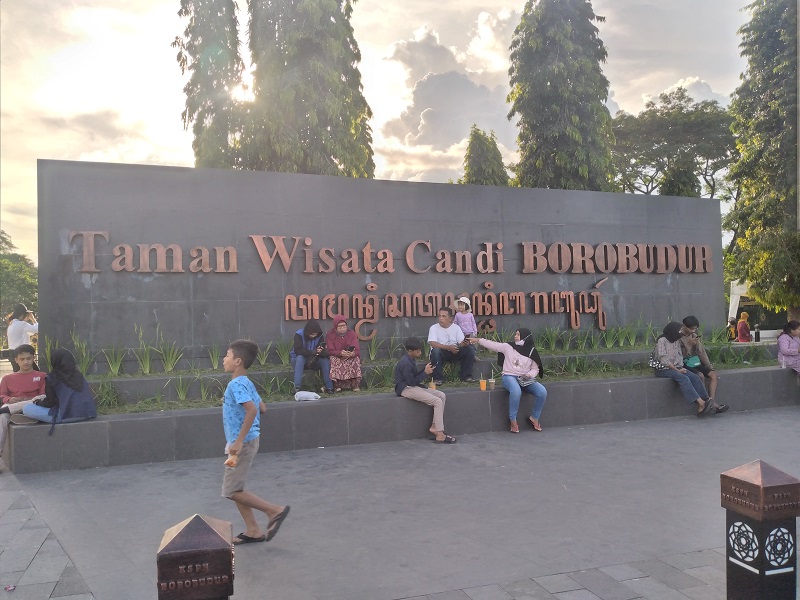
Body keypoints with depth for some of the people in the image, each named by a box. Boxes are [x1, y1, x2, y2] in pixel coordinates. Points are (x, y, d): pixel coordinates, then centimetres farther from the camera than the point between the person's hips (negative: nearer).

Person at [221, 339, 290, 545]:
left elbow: (252, 410, -32)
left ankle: (275, 510, 2)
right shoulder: (246, 382, 10)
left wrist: (239, 441, -30)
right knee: (235, 489, 15)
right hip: (245, 442, 10)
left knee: (232, 491, -3)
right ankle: (253, 531, 20)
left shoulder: (236, 384, -19)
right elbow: (262, 408, 17)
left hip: (243, 444, -10)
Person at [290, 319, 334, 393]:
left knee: (325, 360, -24)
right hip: (297, 359, -3)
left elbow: (324, 351, -10)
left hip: (313, 360, 3)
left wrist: (321, 352, -36)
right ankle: (297, 388, -44)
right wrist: (313, 352, -38)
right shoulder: (299, 334, -17)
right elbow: (298, 350, -28)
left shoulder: (319, 336, -6)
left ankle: (329, 387, -23)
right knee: (300, 357, -37)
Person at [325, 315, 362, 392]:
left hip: (351, 358, 1)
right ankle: (337, 385, -29)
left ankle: (355, 385, -26)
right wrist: (341, 353, -34)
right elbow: (330, 351, -13)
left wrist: (353, 353, -35)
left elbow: (356, 350, -8)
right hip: (337, 358, -1)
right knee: (333, 359, -34)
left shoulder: (352, 334, 2)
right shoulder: (330, 335, -2)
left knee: (356, 359, -30)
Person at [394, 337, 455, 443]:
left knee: (442, 395, 2)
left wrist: (425, 369, 2)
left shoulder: (410, 360, 13)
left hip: (414, 387, 11)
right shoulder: (405, 363, -19)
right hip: (406, 389, -11)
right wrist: (425, 373, -12)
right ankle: (439, 435, -20)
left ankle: (434, 426, -3)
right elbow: (412, 382, -18)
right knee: (437, 402, -20)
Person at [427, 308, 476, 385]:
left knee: (470, 349, -17)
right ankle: (437, 378, -25)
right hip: (441, 353, -3)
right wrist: (448, 347, -33)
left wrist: (465, 344, -30)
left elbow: (461, 343, -4)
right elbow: (433, 344, -22)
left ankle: (466, 376, -7)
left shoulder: (456, 327, 3)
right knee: (435, 350, -36)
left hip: (454, 352, 3)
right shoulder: (434, 328, -7)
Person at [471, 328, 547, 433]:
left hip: (525, 379, 3)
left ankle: (534, 418, 0)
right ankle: (512, 420, -18)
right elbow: (492, 344, 3)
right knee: (516, 391, -38)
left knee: (542, 392, -22)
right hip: (509, 377, -3)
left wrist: (530, 374, -13)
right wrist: (478, 340, -2)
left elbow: (535, 369, 7)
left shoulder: (531, 352, 6)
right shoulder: (508, 347, 3)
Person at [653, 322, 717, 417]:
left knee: (694, 377, -17)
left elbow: (680, 355, 16)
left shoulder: (677, 340, 14)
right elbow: (664, 359, -15)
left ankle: (701, 408, -27)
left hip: (676, 367, 7)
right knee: (684, 378, -31)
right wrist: (677, 370, -14)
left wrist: (681, 367, -2)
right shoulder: (662, 340, -10)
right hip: (663, 369, -7)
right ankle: (701, 402, -38)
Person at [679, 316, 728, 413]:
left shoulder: (695, 336, 13)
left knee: (713, 374, -15)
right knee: (700, 375, -31)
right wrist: (689, 345, -20)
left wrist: (709, 365, 6)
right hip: (684, 365, -7)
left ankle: (712, 401, -26)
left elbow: (701, 352, 14)